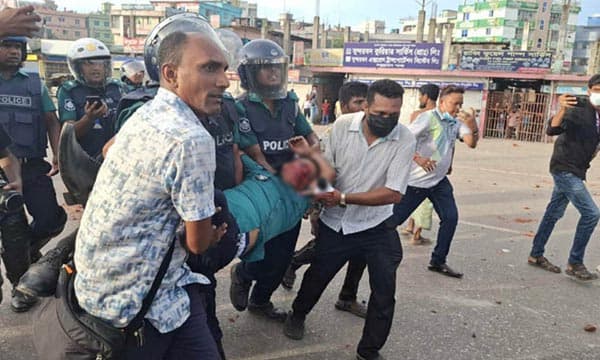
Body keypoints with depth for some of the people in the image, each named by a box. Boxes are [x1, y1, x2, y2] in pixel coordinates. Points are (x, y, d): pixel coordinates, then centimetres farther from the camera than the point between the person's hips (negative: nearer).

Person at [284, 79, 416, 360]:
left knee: (384, 292, 0)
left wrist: (343, 198, -26)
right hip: (335, 223, 1)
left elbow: (394, 193, -22)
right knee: (317, 275, 18)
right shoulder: (343, 125, -13)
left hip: (376, 227, -1)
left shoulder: (405, 140, -17)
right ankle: (297, 315, 49)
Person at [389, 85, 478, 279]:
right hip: (417, 181, -6)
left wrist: (473, 125, -24)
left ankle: (438, 261, 14)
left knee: (451, 218, 1)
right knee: (396, 218, 1)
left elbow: (472, 143, -7)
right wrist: (418, 158, -31)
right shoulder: (428, 118, -15)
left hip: (440, 181, 7)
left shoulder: (457, 122, 4)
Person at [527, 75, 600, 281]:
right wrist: (563, 109, -43)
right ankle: (575, 264, -2)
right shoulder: (578, 109, -15)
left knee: (554, 213, 13)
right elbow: (552, 130, -28)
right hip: (565, 169, -8)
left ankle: (536, 255, 24)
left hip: (575, 171, 8)